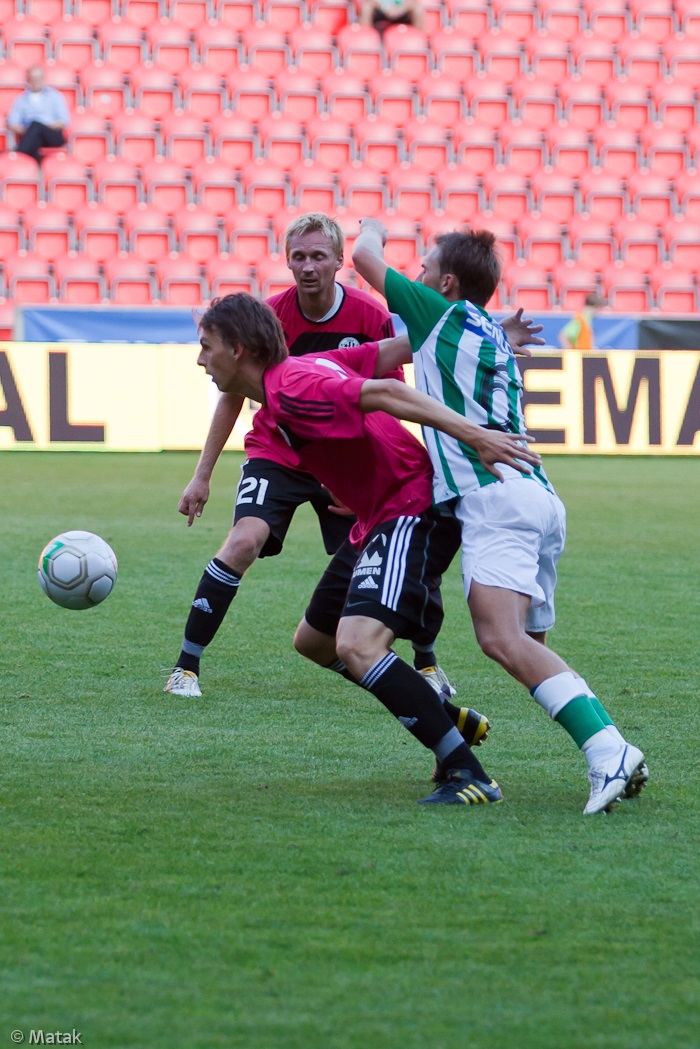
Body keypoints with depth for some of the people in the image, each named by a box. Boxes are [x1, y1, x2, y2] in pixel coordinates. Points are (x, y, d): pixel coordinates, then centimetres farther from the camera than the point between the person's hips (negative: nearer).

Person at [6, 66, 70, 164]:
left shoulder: (55, 96, 21)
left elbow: (64, 120, 9)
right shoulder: (22, 99, 23)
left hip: (53, 136, -1)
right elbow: (12, 122, 11)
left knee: (36, 124, -37)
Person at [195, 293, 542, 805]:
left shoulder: (290, 388, -20)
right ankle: (445, 717, 31)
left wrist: (473, 435, -39)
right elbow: (403, 346, 6)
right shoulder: (306, 367, 10)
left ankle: (469, 776, -26)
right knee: (314, 641, 23)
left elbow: (384, 393, -31)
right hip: (379, 518, 11)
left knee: (358, 647, -28)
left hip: (412, 510, -11)